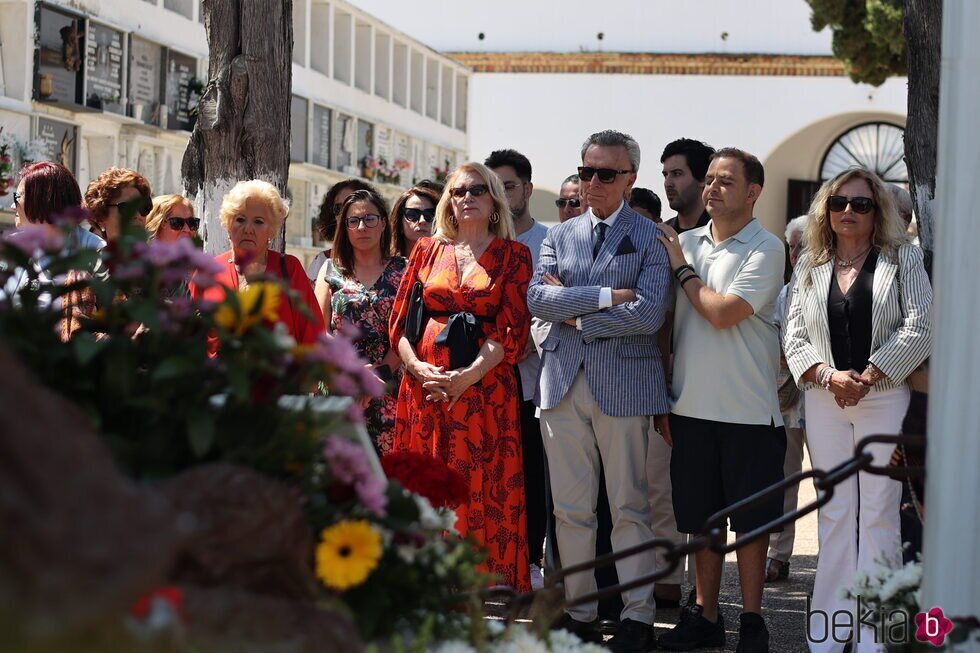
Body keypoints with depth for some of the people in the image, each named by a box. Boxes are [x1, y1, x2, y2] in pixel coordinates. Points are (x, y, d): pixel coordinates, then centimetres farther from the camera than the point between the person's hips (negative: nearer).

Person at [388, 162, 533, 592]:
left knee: (484, 491, -5)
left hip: (486, 388, -3)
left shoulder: (513, 255, 5)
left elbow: (513, 329, -4)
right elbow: (399, 319, 11)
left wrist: (467, 377, -14)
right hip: (425, 388, 3)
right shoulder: (428, 250, 13)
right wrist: (418, 369, -7)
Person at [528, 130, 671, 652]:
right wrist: (606, 296, -10)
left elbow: (649, 312, -12)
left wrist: (578, 318, -6)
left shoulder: (651, 238, 1)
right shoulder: (559, 236, 14)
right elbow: (537, 298, -1)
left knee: (628, 507, 0)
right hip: (563, 384, 4)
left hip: (623, 383, -4)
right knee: (569, 509, 7)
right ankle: (578, 610, 16)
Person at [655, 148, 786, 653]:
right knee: (700, 517, 12)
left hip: (748, 409, -5)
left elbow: (722, 312, -18)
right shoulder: (684, 243, 9)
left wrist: (682, 269, -5)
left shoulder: (765, 248, -6)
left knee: (750, 520, 4)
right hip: (691, 405, 5)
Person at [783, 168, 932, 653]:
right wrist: (829, 376, -10)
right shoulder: (810, 267, 12)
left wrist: (867, 376, -13)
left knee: (878, 513, -3)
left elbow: (919, 328, -6)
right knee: (834, 512, 6)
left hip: (885, 397, -3)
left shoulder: (903, 259, 3)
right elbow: (794, 334, 6)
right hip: (824, 400, 3)